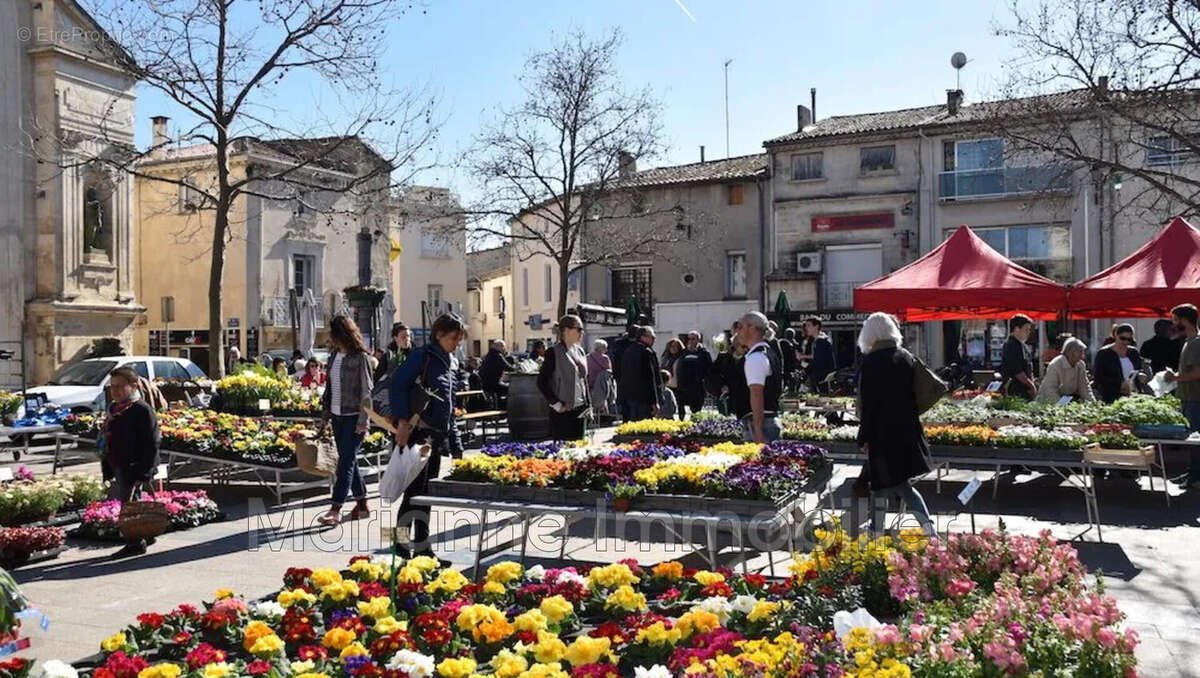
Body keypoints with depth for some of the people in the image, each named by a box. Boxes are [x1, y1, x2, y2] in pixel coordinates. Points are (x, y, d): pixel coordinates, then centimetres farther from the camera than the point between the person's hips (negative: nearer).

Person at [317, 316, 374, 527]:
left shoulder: (360, 357, -11)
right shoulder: (334, 356, 10)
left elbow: (366, 392, -12)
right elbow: (329, 387, 16)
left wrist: (363, 421, -16)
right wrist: (325, 416, 14)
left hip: (353, 417, -8)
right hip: (337, 416, 8)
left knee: (346, 461, -8)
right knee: (348, 461, 12)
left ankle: (335, 509, -9)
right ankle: (362, 503, 23)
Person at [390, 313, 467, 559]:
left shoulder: (450, 363, 18)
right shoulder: (422, 356, -6)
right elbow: (397, 386, -16)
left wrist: (456, 445, 19)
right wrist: (402, 421, -24)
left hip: (437, 437, 8)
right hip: (417, 432, -8)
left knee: (427, 492, 12)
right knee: (415, 489, -9)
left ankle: (422, 547, 19)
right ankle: (402, 547, -3)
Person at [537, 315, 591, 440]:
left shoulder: (579, 351, 11)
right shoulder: (554, 353, -9)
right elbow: (541, 382, -11)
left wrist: (588, 404, 10)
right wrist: (557, 404, -12)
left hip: (579, 411, 7)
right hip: (563, 412, -6)